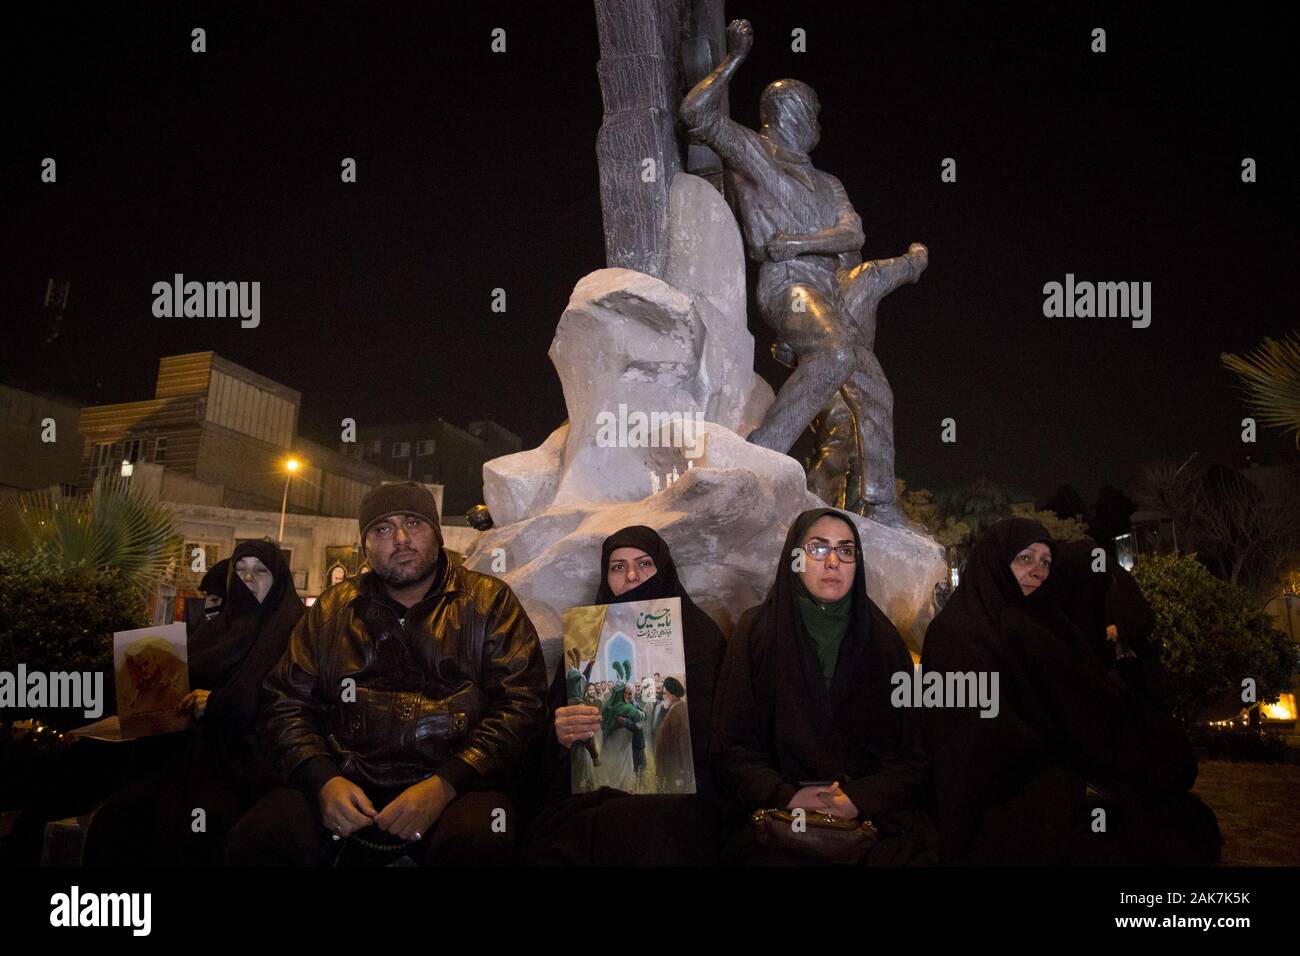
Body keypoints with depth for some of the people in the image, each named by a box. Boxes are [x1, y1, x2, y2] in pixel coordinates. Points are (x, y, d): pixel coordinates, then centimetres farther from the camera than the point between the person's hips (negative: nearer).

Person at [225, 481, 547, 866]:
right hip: (347, 784, 3)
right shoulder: (332, 609, 17)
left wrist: (444, 786, -15)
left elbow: (522, 701, -2)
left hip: (455, 784, -3)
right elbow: (288, 704, 14)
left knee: (476, 845, -36)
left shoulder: (488, 601, 7)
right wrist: (323, 780, -7)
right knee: (254, 841, -24)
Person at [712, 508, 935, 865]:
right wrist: (785, 797, -15)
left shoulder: (882, 639, 8)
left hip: (874, 816, 2)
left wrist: (862, 799, -13)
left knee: (912, 849, -27)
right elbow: (732, 746, 1)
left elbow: (910, 757, 6)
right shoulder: (757, 632, 4)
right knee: (781, 859, -32)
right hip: (779, 819, -2)